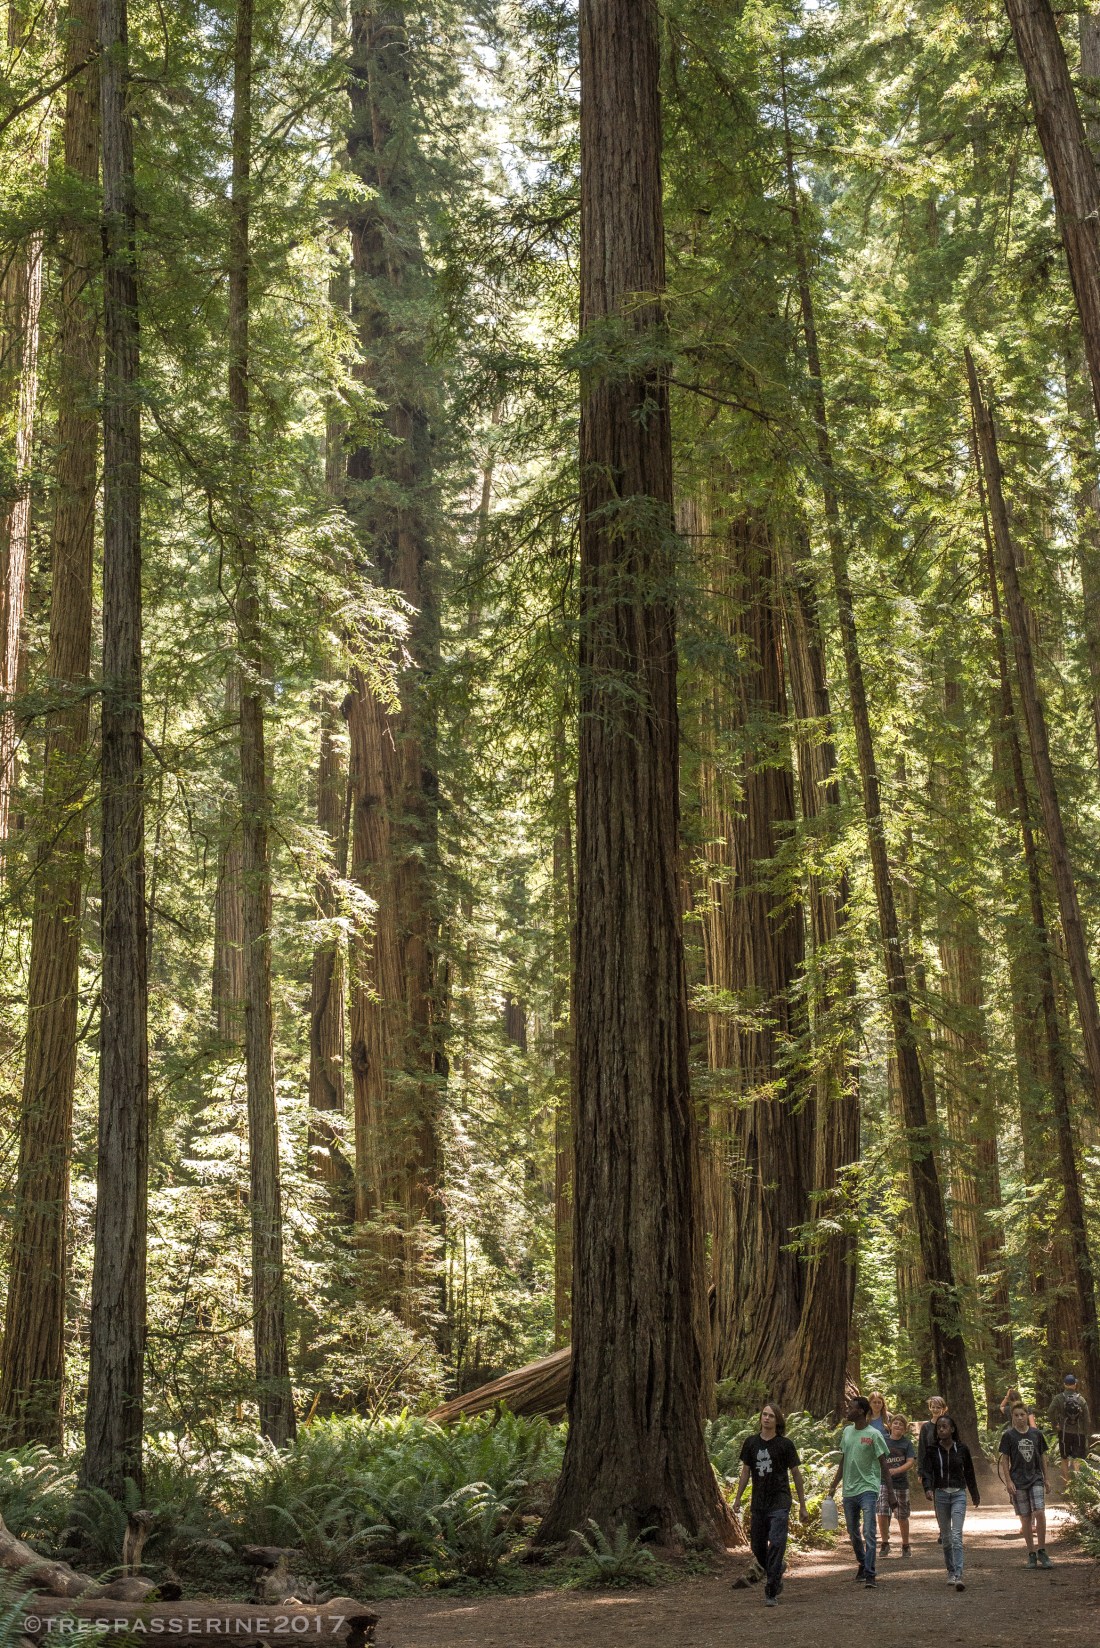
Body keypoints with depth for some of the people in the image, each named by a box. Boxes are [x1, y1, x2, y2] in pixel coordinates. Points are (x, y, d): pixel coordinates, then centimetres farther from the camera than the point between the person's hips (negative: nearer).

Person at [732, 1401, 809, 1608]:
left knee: (776, 1544, -14)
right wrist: (738, 1498, 8)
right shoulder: (751, 1442, 5)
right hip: (758, 1503, 4)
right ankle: (776, 1574, 37)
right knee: (757, 1546, 10)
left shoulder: (785, 1444, -4)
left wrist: (802, 1505, 3)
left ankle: (771, 1592, -9)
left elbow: (796, 1474, 2)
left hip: (779, 1502, -4)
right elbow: (745, 1471, 12)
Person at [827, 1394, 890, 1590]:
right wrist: (834, 1485, 16)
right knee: (853, 1533, 15)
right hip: (849, 1490, 7)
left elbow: (883, 1463, -8)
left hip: (868, 1489, -6)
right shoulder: (847, 1432, 9)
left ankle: (869, 1575, -12)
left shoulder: (874, 1434, -9)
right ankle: (863, 1564, 34)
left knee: (868, 1533, -13)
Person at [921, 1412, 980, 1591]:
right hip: (940, 1494, 2)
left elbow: (969, 1473, 12)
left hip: (958, 1494, -2)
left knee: (956, 1535, -14)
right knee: (945, 1536, 10)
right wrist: (928, 1489, -27)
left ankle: (958, 1576, -20)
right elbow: (927, 1472, -8)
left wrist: (975, 1494, 22)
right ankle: (950, 1572, 25)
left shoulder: (961, 1448, 1)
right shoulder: (932, 1450, 0)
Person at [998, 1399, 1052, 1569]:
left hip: (1036, 1479, 1)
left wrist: (1046, 1479, 12)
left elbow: (1042, 1457, 12)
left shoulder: (1037, 1434, 4)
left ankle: (1041, 1551, -2)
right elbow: (1004, 1460, 0)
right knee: (1025, 1518, 2)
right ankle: (1031, 1555, 12)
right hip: (1018, 1482, -1)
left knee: (1040, 1513, -14)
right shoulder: (1008, 1436, -2)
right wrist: (1008, 1481, -7)